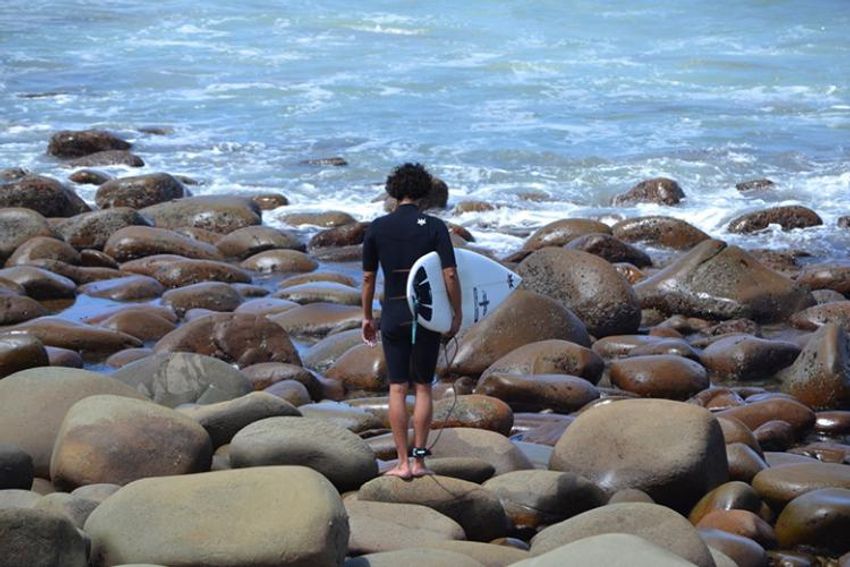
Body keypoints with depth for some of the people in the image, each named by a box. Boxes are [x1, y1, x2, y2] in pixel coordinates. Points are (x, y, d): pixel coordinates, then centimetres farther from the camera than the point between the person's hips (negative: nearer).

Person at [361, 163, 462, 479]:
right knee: (423, 387, 8)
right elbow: (450, 275, -12)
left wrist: (366, 317, 13)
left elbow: (368, 278, 2)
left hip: (393, 316, 1)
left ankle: (402, 463, 2)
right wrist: (457, 315, -1)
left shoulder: (377, 228, -1)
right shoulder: (434, 227, -6)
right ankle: (419, 460, 6)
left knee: (397, 388, 5)